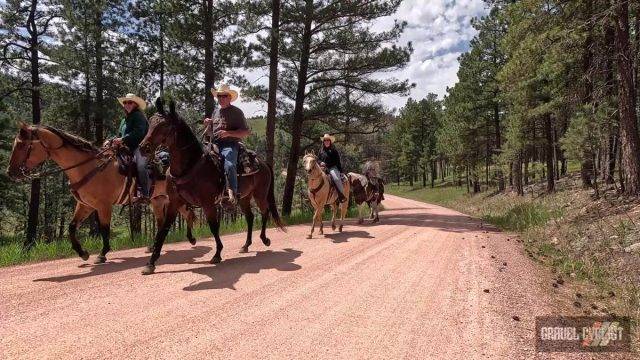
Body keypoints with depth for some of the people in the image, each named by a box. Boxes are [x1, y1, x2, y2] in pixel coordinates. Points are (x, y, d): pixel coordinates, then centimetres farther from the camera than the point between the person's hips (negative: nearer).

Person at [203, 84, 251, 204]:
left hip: (230, 145, -7)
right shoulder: (216, 112, 21)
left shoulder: (237, 112, 2)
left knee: (229, 165, -33)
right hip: (215, 145, 7)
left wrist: (228, 133, -17)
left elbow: (246, 132, -5)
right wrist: (208, 125, 8)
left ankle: (233, 193, -30)